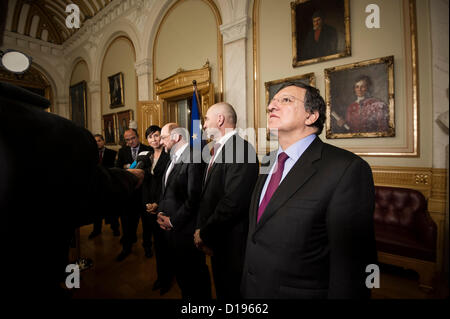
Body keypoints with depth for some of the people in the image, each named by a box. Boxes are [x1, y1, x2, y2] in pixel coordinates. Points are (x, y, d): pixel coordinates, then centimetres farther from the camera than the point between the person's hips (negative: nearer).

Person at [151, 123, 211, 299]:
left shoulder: (194, 157, -17)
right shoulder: (173, 159, 13)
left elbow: (194, 197, -22)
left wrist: (173, 221, -13)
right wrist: (160, 212, 3)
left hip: (186, 229, -9)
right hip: (170, 227, 9)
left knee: (194, 271, 9)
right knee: (179, 269, 22)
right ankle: (186, 296, 42)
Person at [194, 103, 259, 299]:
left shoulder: (241, 149, -21)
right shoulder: (220, 149, 9)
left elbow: (233, 203, -28)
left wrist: (204, 233, -15)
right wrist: (202, 229, 5)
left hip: (231, 243, -8)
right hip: (218, 241, 8)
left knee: (231, 292, 14)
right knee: (221, 290, 25)